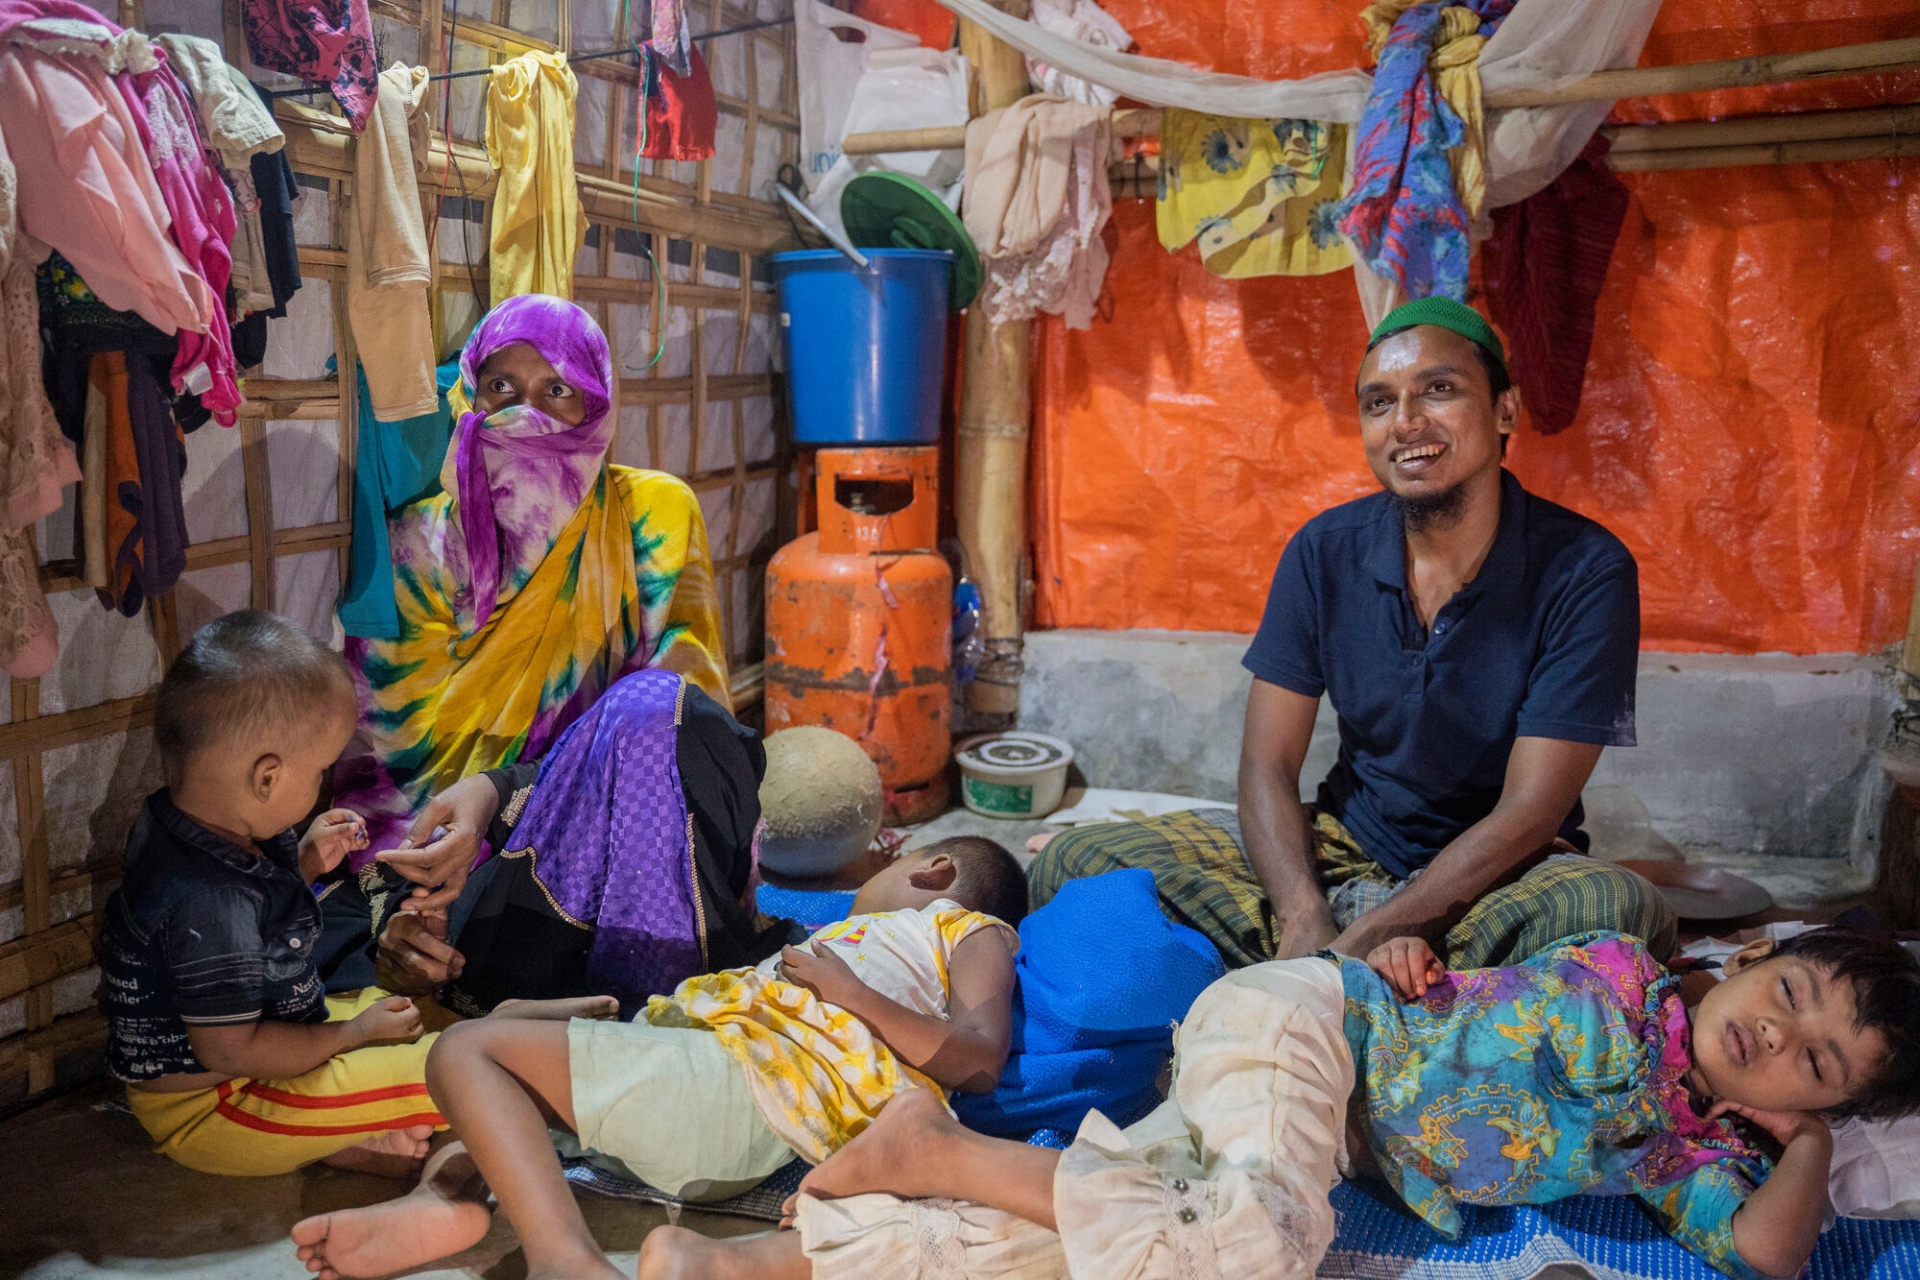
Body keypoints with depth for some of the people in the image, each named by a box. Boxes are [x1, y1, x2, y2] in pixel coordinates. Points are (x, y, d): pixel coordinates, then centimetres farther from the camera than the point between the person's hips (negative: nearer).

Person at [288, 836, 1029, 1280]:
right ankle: (446, 1192, -4)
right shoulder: (870, 944, 38)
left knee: (467, 1051, -16)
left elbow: (981, 1058, -8)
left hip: (751, 1074, -10)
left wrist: (852, 994, -13)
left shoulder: (973, 929, 11)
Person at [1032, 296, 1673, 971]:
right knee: (1073, 862, -16)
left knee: (1628, 910, -38)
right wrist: (1305, 920, -26)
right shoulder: (1325, 552, -5)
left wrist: (1360, 943, -28)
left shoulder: (1586, 571, -15)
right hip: (1344, 845, 3)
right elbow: (1268, 765, -6)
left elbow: (1530, 812, -18)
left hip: (1502, 868, -2)